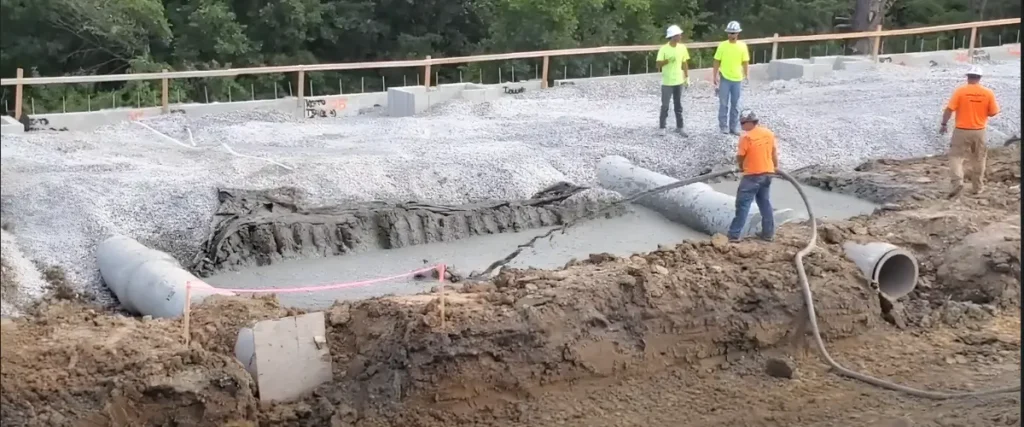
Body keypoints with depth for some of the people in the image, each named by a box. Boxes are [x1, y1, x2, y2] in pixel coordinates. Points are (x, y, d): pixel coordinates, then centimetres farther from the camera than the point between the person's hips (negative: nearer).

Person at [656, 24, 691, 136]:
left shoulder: (682, 47, 2)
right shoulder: (664, 49, -13)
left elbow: (684, 63, 10)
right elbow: (658, 64, -14)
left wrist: (687, 77, 9)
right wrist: (667, 61, -30)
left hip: (679, 81, 4)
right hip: (667, 82, -4)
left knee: (678, 105, 10)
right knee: (665, 105, -1)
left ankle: (679, 127, 16)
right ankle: (662, 127, 6)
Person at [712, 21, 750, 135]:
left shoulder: (742, 46, -1)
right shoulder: (722, 46, -5)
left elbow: (745, 62, 4)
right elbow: (716, 62, -2)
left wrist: (746, 76, 1)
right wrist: (714, 76, -5)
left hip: (737, 79, 1)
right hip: (724, 79, -1)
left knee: (735, 105, 8)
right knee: (724, 104, 3)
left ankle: (734, 126, 16)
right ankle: (723, 126, 11)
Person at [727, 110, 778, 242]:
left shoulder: (746, 137, -18)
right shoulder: (769, 133, 3)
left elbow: (740, 157, -10)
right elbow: (774, 152, 14)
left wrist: (741, 165, 11)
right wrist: (776, 166, 28)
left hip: (752, 175, -7)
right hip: (767, 173, 7)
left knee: (743, 205, -3)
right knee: (765, 203, 18)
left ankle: (734, 235, -2)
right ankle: (768, 233, 21)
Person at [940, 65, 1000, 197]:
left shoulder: (960, 91, -11)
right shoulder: (988, 93, -5)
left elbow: (949, 109, -12)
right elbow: (993, 113, 1)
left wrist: (944, 124, 0)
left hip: (962, 131, -2)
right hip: (979, 131, 2)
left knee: (956, 156, 3)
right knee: (978, 159, 14)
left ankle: (957, 181, -17)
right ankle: (978, 187, 21)